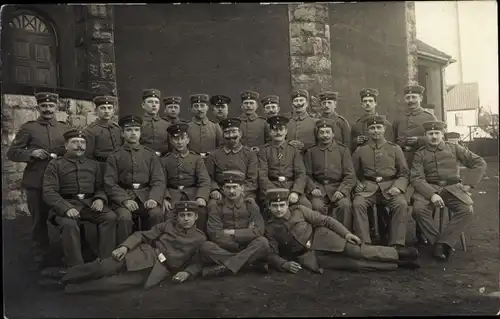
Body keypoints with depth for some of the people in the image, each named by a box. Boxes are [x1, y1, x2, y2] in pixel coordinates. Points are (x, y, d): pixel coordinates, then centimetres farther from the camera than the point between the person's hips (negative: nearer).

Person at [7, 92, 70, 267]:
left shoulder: (65, 128, 9)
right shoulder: (28, 128, 3)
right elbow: (11, 153, 2)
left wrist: (62, 155, -6)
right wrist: (32, 153, -15)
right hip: (36, 182, -1)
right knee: (39, 220, 9)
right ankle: (41, 258, 25)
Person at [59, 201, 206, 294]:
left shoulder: (200, 239, 6)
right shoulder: (168, 225, 11)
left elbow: (197, 263, 6)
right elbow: (142, 235, 8)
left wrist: (186, 273, -15)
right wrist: (125, 246, -9)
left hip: (161, 269, -2)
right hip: (146, 255, 2)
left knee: (121, 282, -25)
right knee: (105, 268, -21)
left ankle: (73, 288, -17)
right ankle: (64, 277, -4)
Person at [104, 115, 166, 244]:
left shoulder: (151, 155, 13)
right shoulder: (114, 157, 10)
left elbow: (159, 180, 6)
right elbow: (110, 183, 1)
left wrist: (154, 198, -15)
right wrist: (125, 200, -16)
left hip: (146, 195, 1)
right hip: (123, 196, -1)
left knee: (157, 214, -28)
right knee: (125, 217, -31)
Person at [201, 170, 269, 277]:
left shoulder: (250, 204, 3)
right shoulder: (216, 207, 1)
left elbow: (259, 230, -10)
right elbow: (215, 235, -10)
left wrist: (232, 232, -10)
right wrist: (245, 236, -10)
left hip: (248, 249, 0)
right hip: (224, 250, 0)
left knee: (262, 242, -28)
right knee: (206, 247, -29)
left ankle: (225, 267, -30)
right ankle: (252, 263, -26)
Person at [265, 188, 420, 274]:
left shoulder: (298, 210, -1)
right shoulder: (270, 229, -2)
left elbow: (325, 220, -1)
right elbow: (272, 255, -3)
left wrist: (346, 233, -11)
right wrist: (285, 264, -24)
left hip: (321, 239, 1)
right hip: (308, 256, -1)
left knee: (358, 252, -22)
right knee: (353, 264, -16)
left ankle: (399, 253, -10)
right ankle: (401, 263, -14)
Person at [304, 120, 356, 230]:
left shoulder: (343, 150, 8)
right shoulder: (311, 151, 12)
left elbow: (350, 175, 3)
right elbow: (307, 174, 9)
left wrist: (342, 190, -13)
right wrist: (312, 188, -10)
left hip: (338, 186, 0)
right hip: (319, 187, 1)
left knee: (345, 205, -29)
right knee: (317, 206, -29)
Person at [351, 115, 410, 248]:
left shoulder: (395, 148, 9)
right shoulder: (360, 150, 10)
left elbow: (404, 173, 9)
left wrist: (398, 187, -10)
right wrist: (357, 184, -5)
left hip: (390, 186, 0)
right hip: (368, 187, 0)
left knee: (401, 204, -30)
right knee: (357, 204, -30)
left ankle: (397, 244, -21)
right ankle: (364, 243, -25)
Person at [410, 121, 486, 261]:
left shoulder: (454, 148, 9)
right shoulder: (420, 154, 5)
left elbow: (480, 164, 9)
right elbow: (417, 178, -7)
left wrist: (468, 184, -3)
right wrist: (432, 194, -23)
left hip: (453, 188, 1)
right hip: (429, 189, -1)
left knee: (467, 210, -28)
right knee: (418, 209, -31)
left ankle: (442, 243, -20)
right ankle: (437, 242, -15)